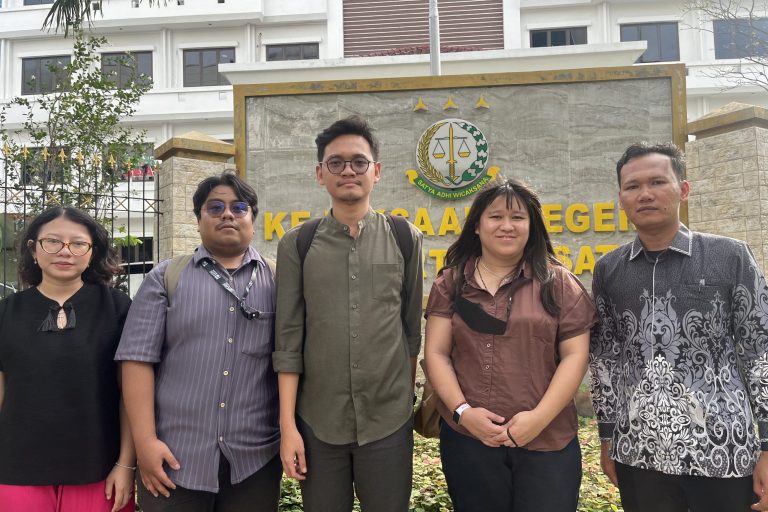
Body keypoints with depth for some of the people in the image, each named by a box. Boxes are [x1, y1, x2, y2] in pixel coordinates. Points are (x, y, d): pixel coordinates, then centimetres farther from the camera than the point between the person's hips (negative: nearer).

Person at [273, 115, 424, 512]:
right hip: (318, 420, 0)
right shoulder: (297, 245, 0)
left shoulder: (405, 239, 0)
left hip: (389, 419, 0)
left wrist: (409, 396, 11)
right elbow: (288, 340, -2)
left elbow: (412, 327, 6)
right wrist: (287, 425, -4)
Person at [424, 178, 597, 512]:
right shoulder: (451, 282, 5)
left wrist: (539, 418, -11)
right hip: (466, 437, 1)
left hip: (547, 441, -1)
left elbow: (575, 355, -1)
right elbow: (436, 353, 2)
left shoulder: (558, 283, 3)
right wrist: (462, 410, -11)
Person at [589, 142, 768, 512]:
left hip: (723, 451, -2)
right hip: (638, 454, 2)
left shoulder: (730, 257, -3)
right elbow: (603, 357, 9)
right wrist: (607, 436, 9)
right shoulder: (608, 270, 4)